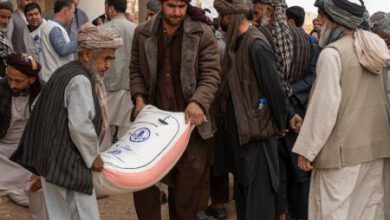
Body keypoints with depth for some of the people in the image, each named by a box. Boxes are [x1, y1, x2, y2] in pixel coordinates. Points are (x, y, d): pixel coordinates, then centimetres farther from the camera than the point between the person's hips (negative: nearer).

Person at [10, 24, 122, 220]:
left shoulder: (67, 72, 14)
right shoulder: (80, 81, -18)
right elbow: (80, 126, -23)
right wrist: (93, 156, -9)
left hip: (55, 159, 10)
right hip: (67, 163, -10)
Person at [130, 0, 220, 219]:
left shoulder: (203, 33, -8)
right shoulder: (143, 33, 2)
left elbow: (211, 75, -9)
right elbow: (136, 70, 12)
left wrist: (197, 103, -25)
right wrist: (139, 97, -5)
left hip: (189, 119, -2)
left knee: (187, 185, 8)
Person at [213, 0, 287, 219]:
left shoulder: (256, 45, -20)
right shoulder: (236, 41, 7)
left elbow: (275, 89, -18)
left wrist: (280, 125, -7)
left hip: (256, 133, -9)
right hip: (238, 130, 9)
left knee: (257, 196, 0)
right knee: (242, 189, 20)